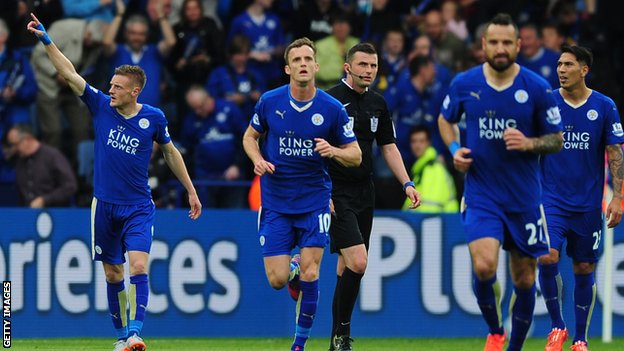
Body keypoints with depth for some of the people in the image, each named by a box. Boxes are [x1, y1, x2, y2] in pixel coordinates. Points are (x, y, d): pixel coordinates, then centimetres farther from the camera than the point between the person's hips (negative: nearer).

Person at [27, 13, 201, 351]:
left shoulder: (153, 118, -4)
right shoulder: (101, 106, -3)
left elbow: (170, 152, 12)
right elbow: (69, 74, -8)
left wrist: (190, 190, 16)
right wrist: (46, 40, -17)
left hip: (138, 208, -2)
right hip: (105, 206, 2)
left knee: (138, 266, -19)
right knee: (113, 273, 7)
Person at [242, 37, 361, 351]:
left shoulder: (332, 109, -7)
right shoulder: (269, 102, -4)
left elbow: (355, 156, 0)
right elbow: (250, 137, 12)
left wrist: (333, 151, -21)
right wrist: (258, 160, -8)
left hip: (315, 201, -1)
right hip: (276, 203, 1)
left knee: (310, 274, -10)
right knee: (277, 280, -4)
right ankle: (294, 268, 34)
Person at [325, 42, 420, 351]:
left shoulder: (377, 104, 11)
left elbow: (389, 148, 19)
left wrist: (407, 183, 8)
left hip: (364, 194, 6)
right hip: (336, 194, -6)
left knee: (346, 265, 9)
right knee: (357, 262, -17)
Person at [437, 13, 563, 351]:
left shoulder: (537, 88, -6)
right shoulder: (464, 83, -2)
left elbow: (557, 139, 2)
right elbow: (445, 119, 17)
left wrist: (529, 143, -18)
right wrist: (454, 148, -2)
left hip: (524, 197, 1)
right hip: (481, 195, -1)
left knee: (524, 279, 6)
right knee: (483, 266, -21)